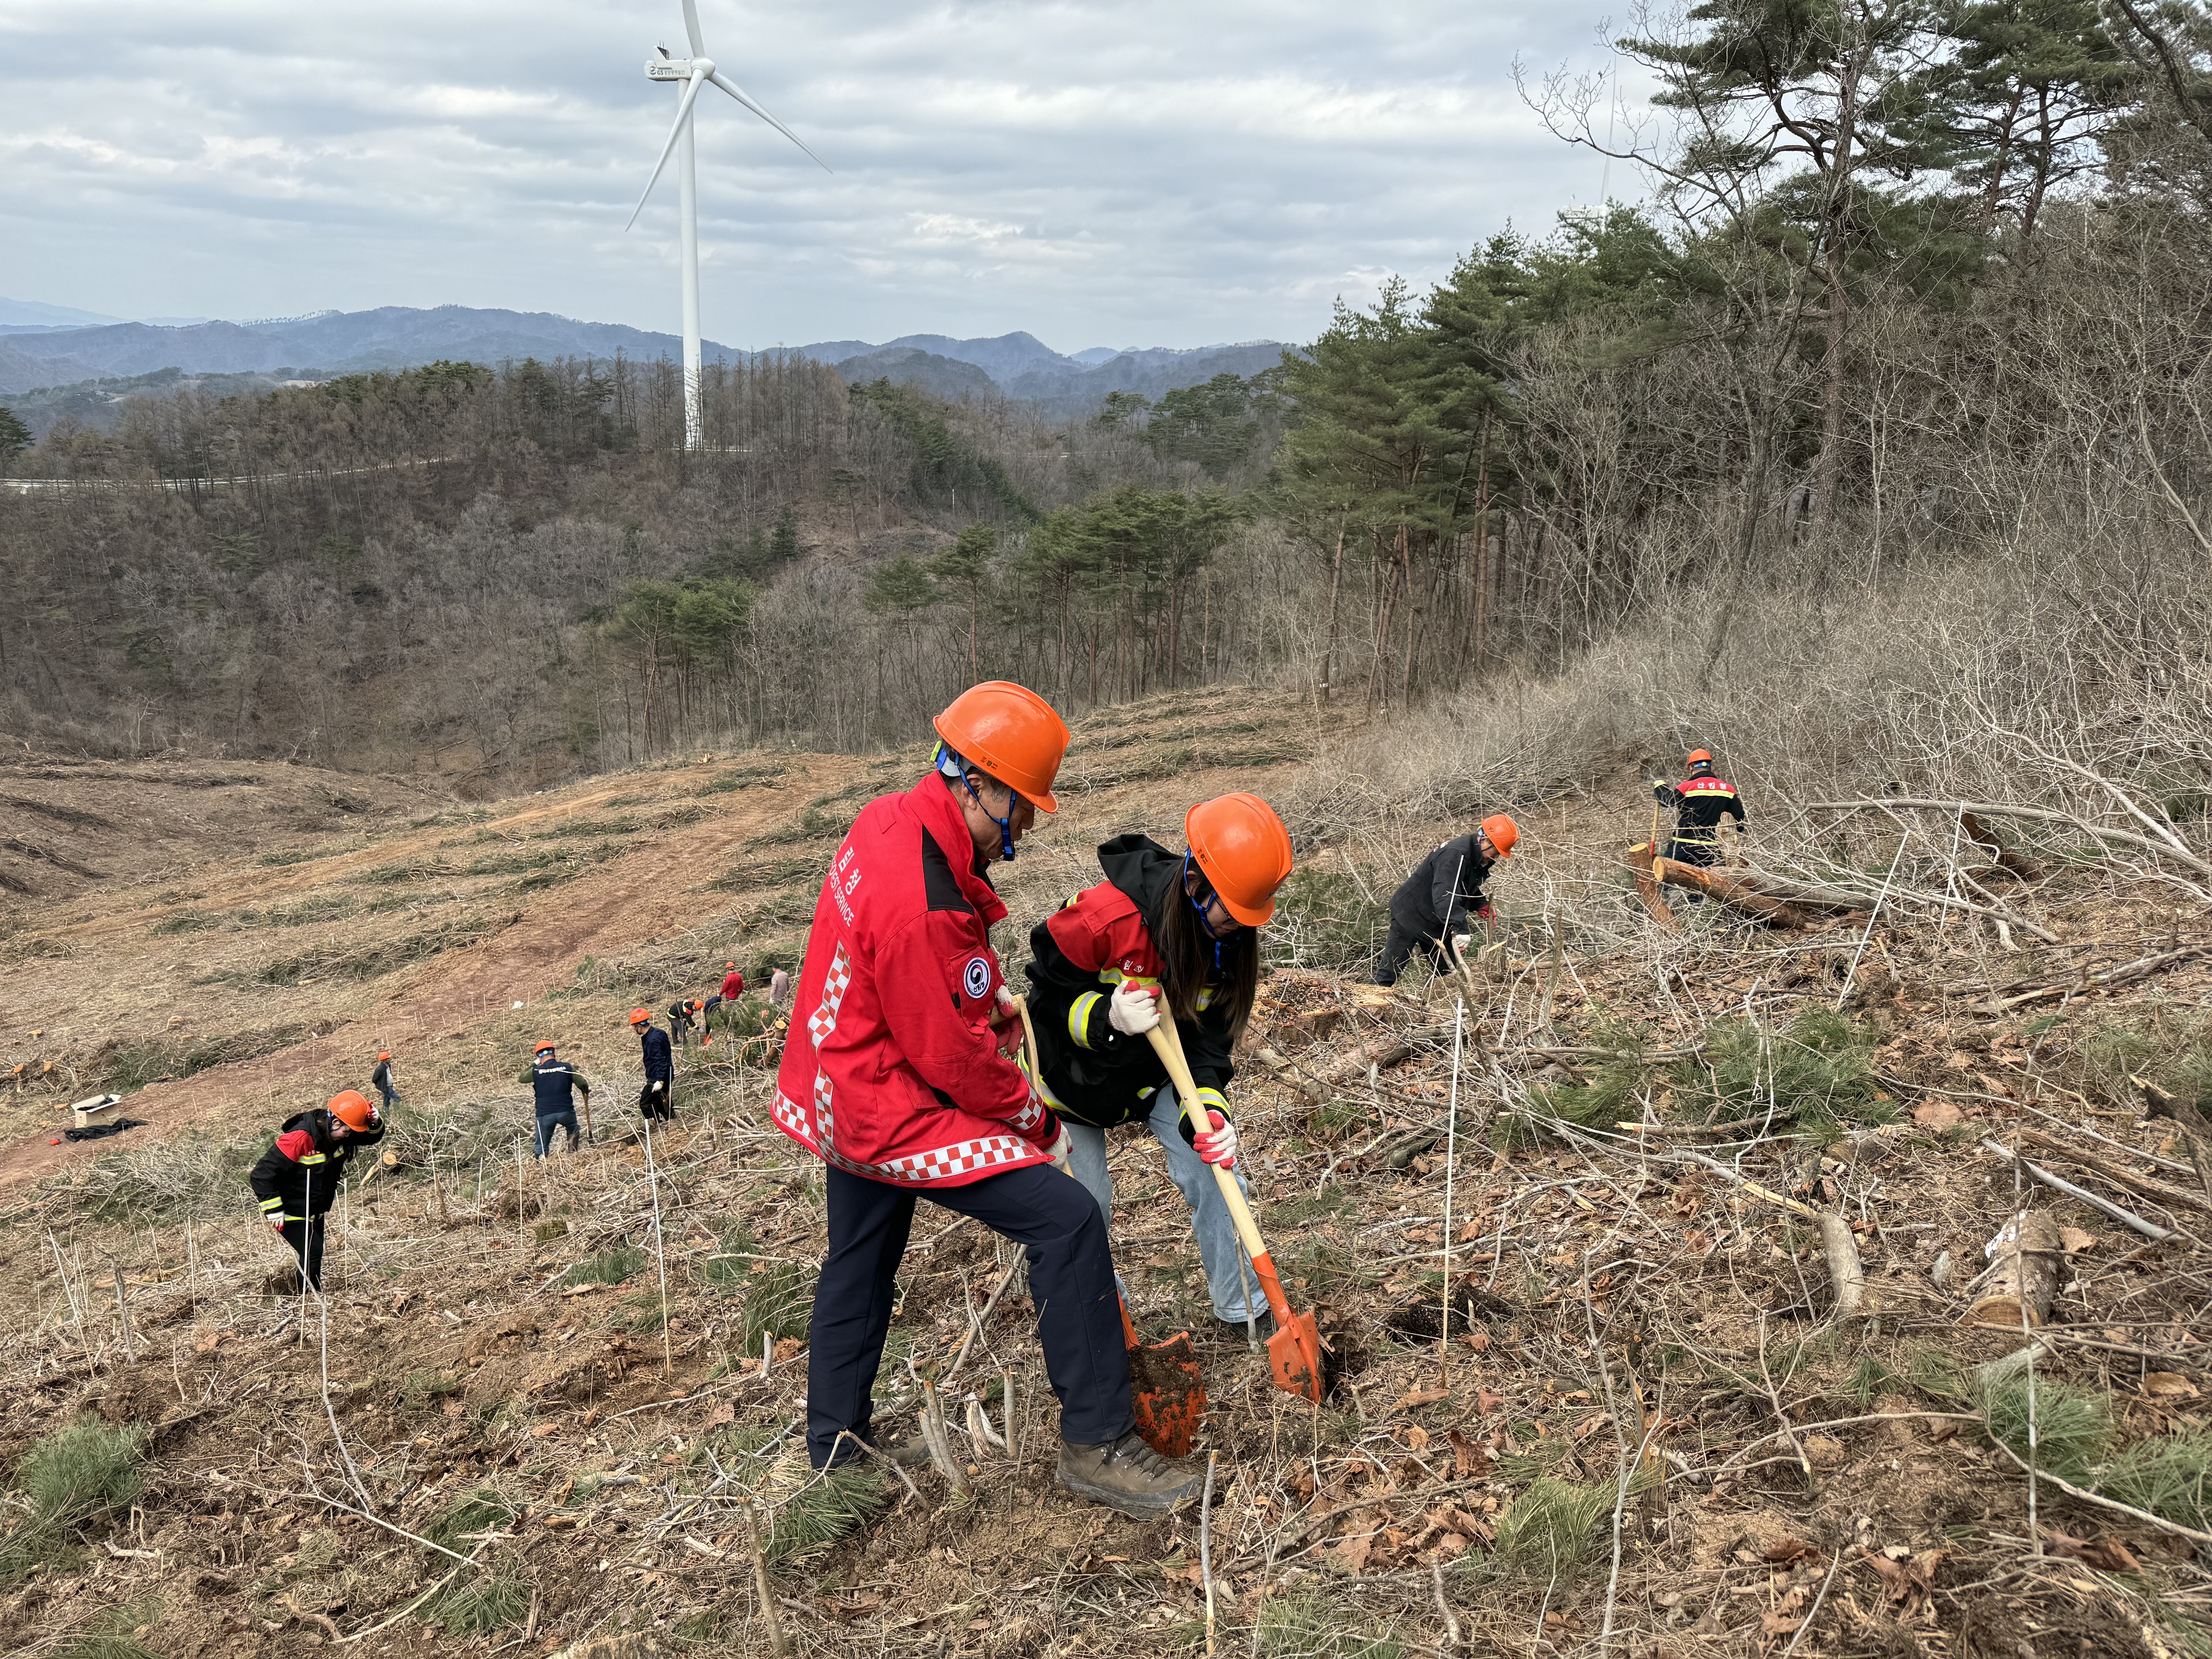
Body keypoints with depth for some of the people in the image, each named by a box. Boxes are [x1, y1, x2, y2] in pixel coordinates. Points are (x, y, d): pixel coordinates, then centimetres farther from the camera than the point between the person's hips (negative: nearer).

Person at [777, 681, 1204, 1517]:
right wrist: (1038, 1119, -10)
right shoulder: (922, 905, -32)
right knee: (1065, 1217, -14)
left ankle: (836, 1445, 42)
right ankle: (1095, 1441, -7)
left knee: (860, 1260, 24)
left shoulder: (889, 819, -1)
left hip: (846, 1081, 11)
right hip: (894, 1108, -11)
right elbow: (950, 1057, -23)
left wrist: (987, 993, 9)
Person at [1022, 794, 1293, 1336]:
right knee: (1086, 1206, 4)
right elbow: (1048, 995, -23)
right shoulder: (1106, 914, -37)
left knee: (1214, 1172, -5)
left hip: (1158, 1070, 4)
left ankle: (1245, 1308, 13)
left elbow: (1208, 1038, -16)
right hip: (1074, 1070, -4)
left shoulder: (1230, 937, -19)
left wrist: (1209, 1110, -33)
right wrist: (1106, 1017, -42)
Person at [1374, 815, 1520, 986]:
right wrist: (1462, 928, -49)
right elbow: (1444, 896, -41)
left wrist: (1482, 906, -1)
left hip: (1438, 924, 9)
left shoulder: (1481, 860, 1)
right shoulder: (1455, 854, -30)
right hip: (1411, 915, -9)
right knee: (1390, 971, -7)